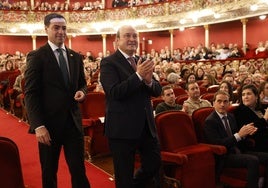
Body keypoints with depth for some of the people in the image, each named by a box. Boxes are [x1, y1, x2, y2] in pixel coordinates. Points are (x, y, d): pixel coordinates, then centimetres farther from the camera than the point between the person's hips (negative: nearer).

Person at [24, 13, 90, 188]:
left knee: (79, 169, 7)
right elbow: (31, 94, -11)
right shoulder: (36, 56, -6)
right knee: (49, 172, 14)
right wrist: (38, 126, -18)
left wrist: (82, 91, -6)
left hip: (73, 121, 4)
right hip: (49, 123, -3)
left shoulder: (76, 57, 9)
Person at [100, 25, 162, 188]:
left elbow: (157, 91, 5)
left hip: (146, 126, 6)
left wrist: (149, 80, -16)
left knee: (154, 165, 18)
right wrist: (138, 76, -28)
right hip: (122, 128, -6)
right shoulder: (108, 63, -9)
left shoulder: (142, 62, 10)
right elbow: (114, 92, -21)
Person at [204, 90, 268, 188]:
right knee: (253, 160, -29)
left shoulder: (231, 117, 14)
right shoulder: (210, 121, -11)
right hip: (224, 157, -8)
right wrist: (239, 135, -22)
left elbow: (238, 139, 17)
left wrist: (245, 132, -7)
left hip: (238, 151, 8)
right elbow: (217, 143, -20)